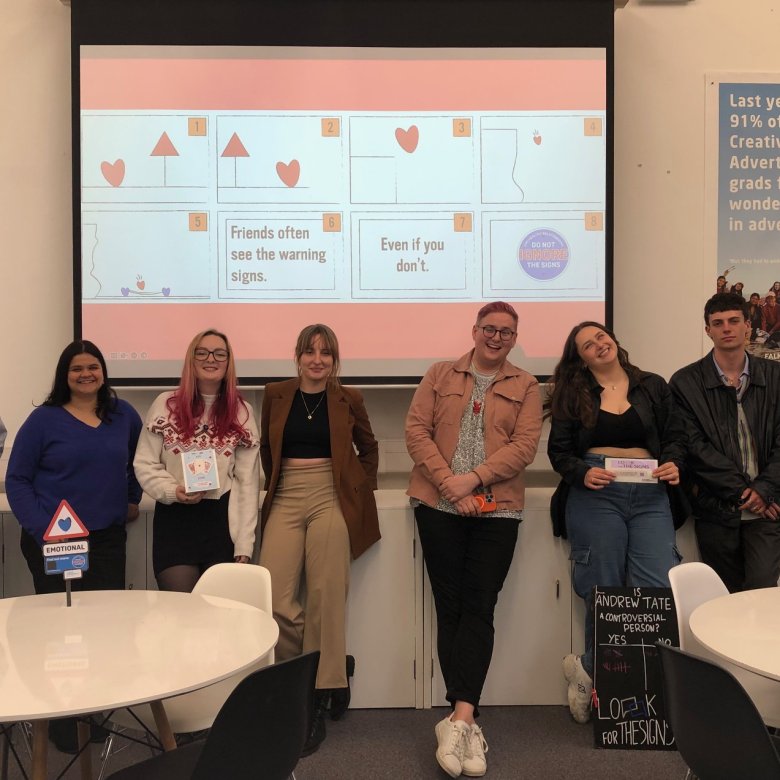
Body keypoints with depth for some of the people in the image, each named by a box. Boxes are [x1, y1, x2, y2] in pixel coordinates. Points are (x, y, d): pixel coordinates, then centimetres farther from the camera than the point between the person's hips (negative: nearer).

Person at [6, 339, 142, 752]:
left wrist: (133, 499, 17)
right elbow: (17, 480, -2)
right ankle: (61, 716, 14)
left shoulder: (123, 415, 7)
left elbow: (138, 459, 25)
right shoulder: (44, 420, -3)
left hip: (108, 539, 3)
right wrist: (41, 528, -13)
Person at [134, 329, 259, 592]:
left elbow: (248, 481, 2)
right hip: (174, 519, -1)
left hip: (223, 521, 1)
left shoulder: (241, 411, 5)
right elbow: (145, 464, 3)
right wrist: (172, 491, -15)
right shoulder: (166, 404, 3)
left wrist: (244, 542, -3)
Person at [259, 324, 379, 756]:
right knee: (274, 599, -8)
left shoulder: (348, 398, 5)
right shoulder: (275, 394, 9)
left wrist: (361, 490, 8)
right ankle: (328, 677, 14)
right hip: (286, 500, 2)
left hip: (332, 499, -2)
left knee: (325, 598, -3)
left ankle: (320, 694, 11)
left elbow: (369, 448, 17)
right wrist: (274, 486, 9)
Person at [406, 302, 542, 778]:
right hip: (439, 505, 1)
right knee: (450, 609, 3)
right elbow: (416, 431, 2)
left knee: (479, 610, -5)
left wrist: (475, 479, -16)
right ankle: (467, 722, 12)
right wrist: (448, 481, -11)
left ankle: (459, 719, -5)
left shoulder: (526, 387, 9)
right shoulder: (440, 376, 11)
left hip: (497, 510, 0)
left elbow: (524, 446, -3)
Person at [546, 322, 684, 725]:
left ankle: (590, 669, 7)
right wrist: (582, 472, -13)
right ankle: (595, 670, 24)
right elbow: (559, 450, 5)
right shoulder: (574, 395, 9)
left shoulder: (653, 387, 13)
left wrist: (673, 463, -5)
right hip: (595, 495, -2)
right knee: (604, 592, 2)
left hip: (650, 495, 2)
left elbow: (675, 436, 14)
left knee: (660, 589, -9)